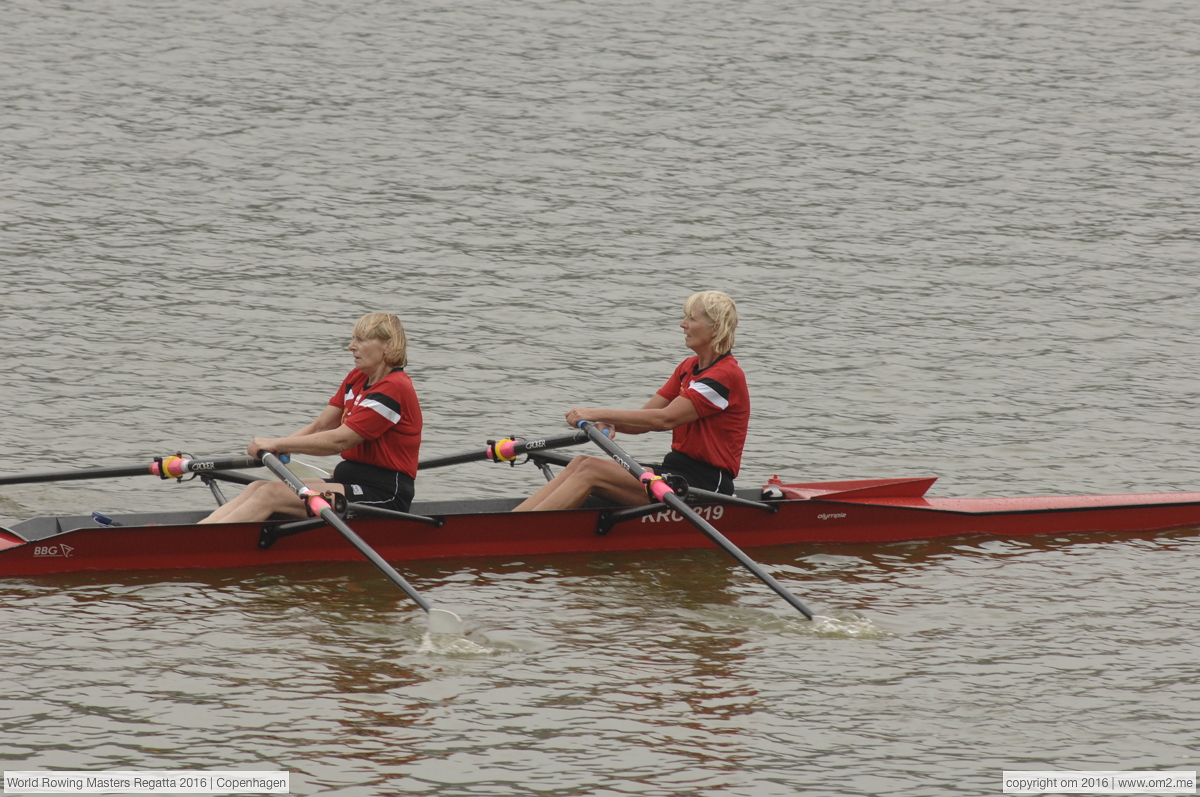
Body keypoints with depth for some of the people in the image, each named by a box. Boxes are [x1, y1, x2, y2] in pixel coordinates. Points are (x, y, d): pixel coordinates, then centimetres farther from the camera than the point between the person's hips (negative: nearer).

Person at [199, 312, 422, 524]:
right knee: (257, 488, -6)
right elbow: (319, 427, 10)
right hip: (353, 484, 9)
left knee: (272, 494, -20)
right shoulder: (356, 380, 15)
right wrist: (276, 448, -7)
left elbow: (338, 441, -20)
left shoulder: (395, 389, -15)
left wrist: (277, 444, -18)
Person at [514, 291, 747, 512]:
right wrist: (607, 422, -12)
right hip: (678, 469, 9)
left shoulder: (727, 376, -13)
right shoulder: (688, 368, 16)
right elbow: (644, 417, 10)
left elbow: (665, 419, -22)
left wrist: (598, 414, -22)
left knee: (591, 471, -20)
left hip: (705, 483, -9)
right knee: (580, 464, -9)